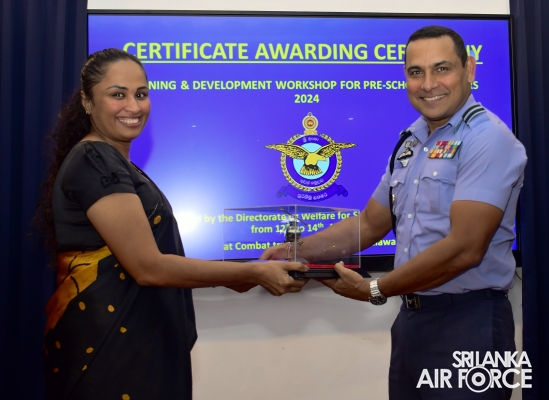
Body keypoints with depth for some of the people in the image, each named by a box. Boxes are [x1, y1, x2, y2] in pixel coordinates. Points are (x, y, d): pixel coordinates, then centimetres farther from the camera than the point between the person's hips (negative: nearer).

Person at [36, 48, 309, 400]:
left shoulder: (111, 162, 14)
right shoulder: (94, 162, -17)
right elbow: (148, 267, -21)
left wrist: (227, 275, 6)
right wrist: (254, 273, -16)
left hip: (130, 342, 10)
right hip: (106, 348, -10)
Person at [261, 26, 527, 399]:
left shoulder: (487, 139, -15)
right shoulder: (411, 141, 9)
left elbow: (464, 248, -23)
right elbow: (369, 224, 15)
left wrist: (376, 290, -14)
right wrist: (299, 250, 2)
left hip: (468, 321, -7)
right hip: (411, 316, 8)